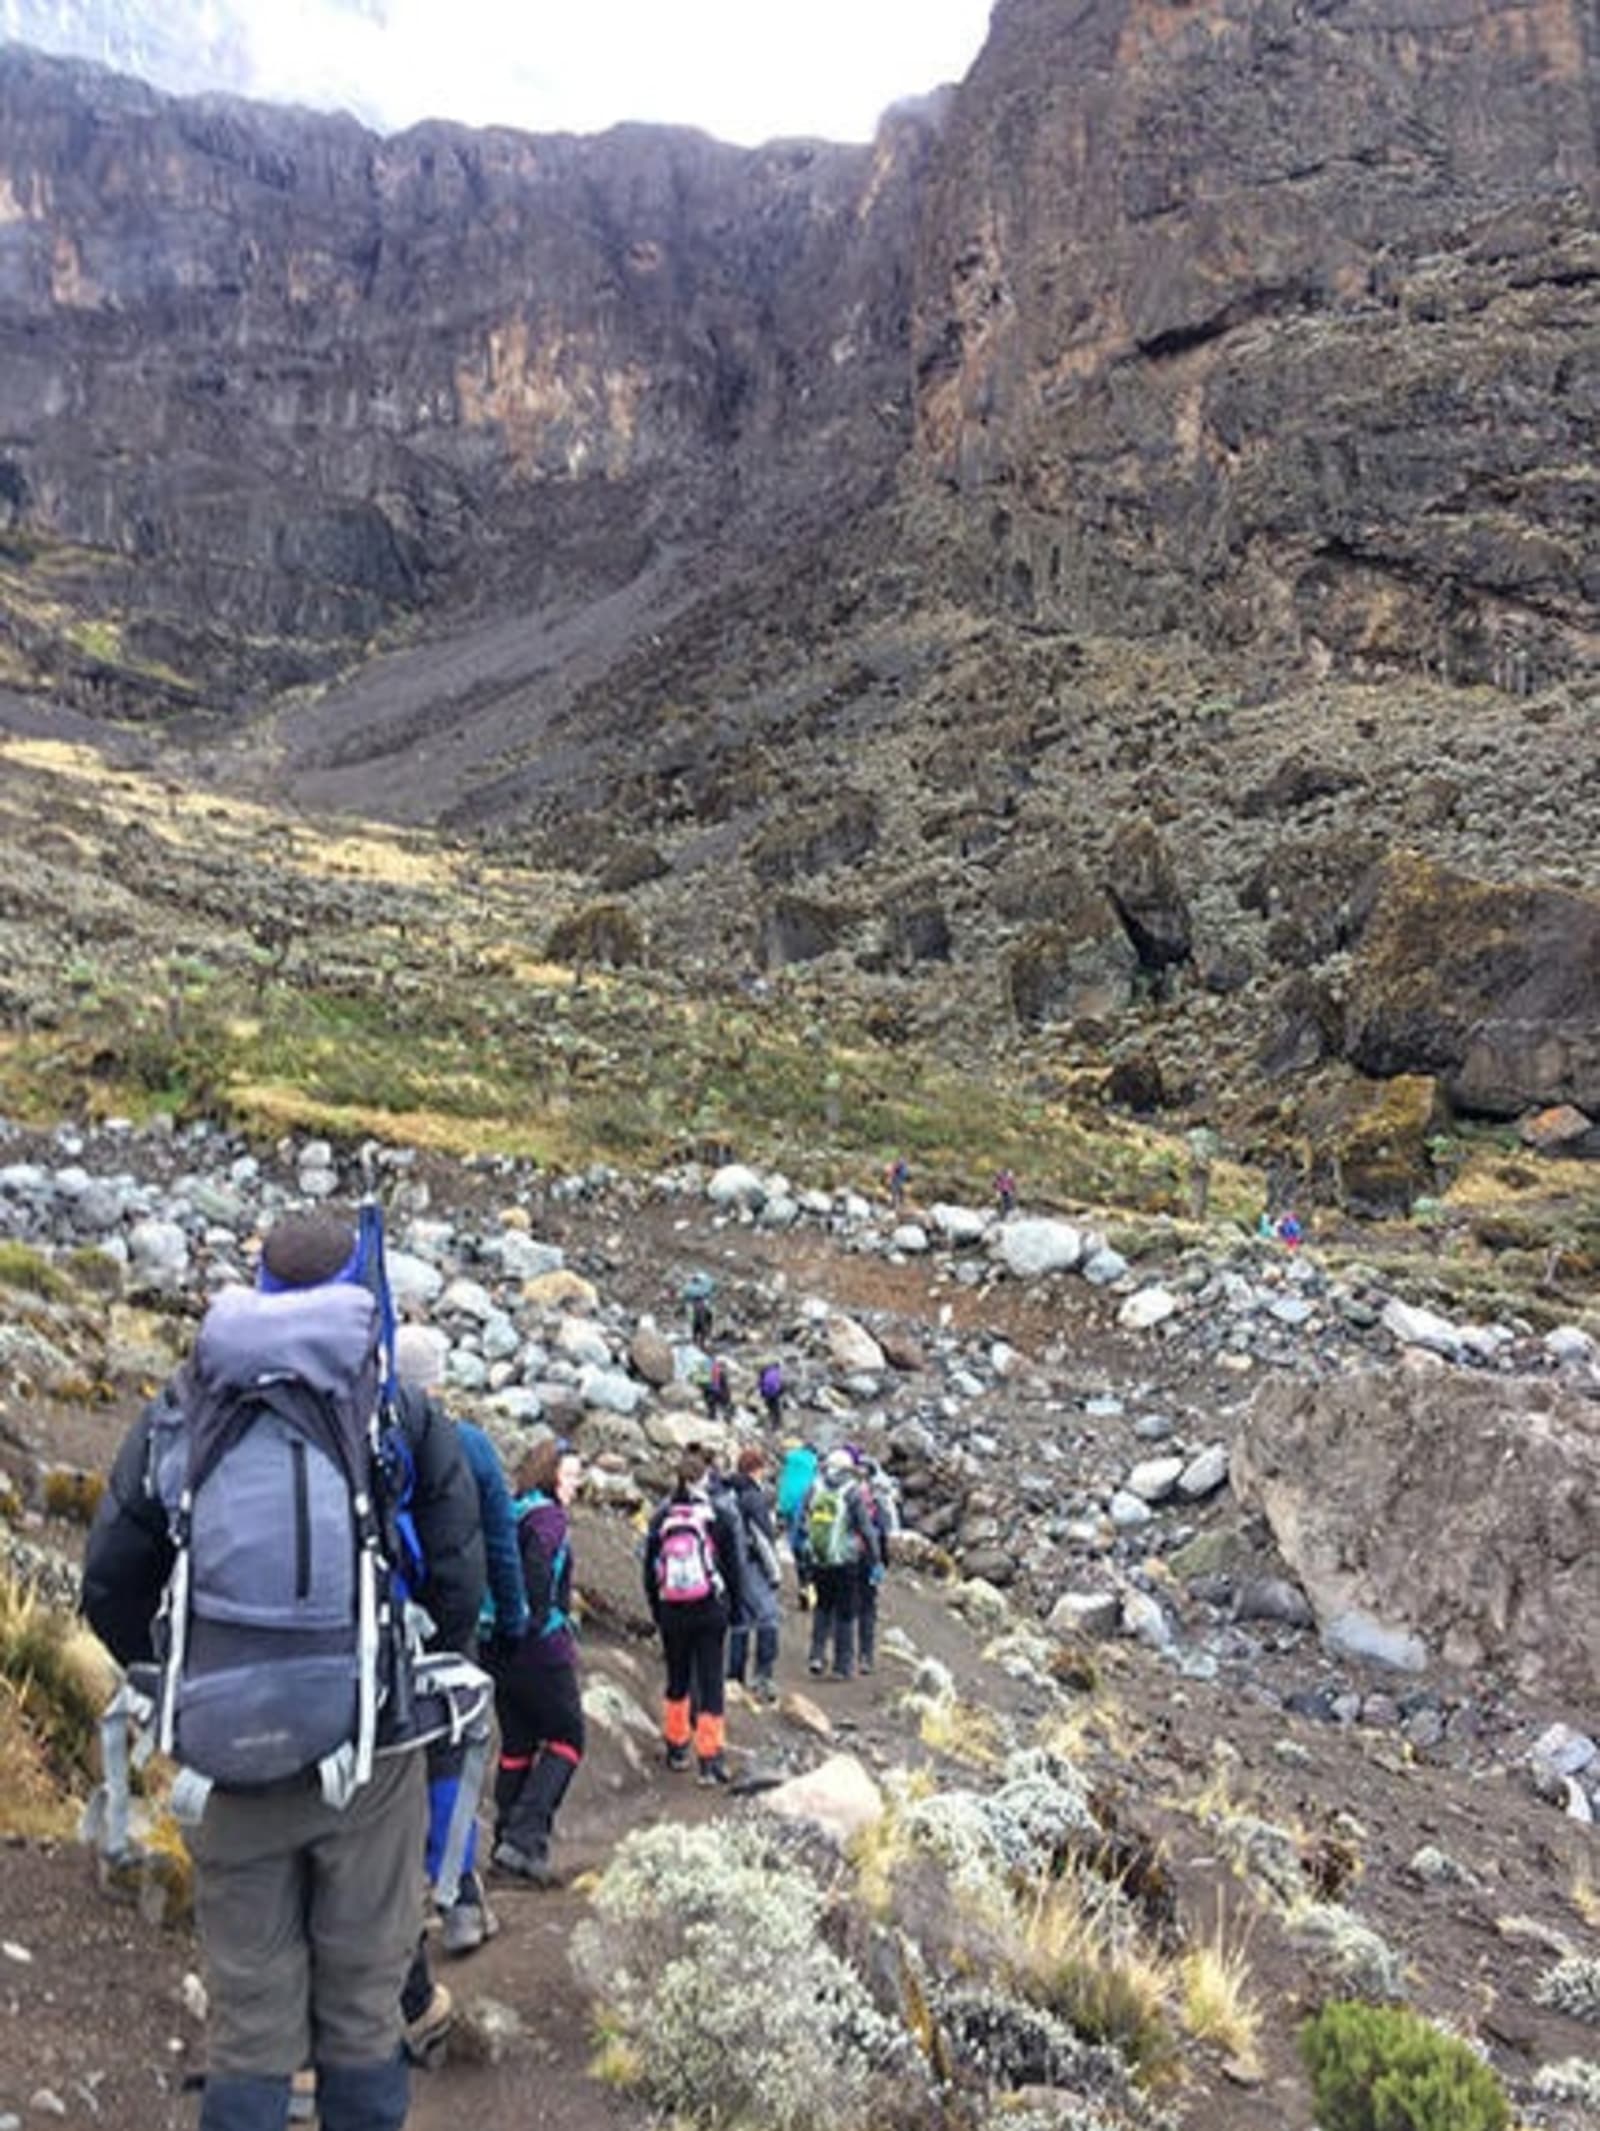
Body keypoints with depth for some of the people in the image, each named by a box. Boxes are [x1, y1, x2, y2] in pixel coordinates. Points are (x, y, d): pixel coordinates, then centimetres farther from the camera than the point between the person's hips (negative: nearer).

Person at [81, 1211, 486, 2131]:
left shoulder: (178, 1417, 0)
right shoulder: (409, 1423, -7)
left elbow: (110, 1588, 5)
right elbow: (460, 1589, -5)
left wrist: (172, 1676, 21)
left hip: (235, 1756, 2)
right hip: (373, 1758, -2)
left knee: (251, 2011, 15)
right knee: (361, 2003, 13)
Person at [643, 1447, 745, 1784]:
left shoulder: (661, 1517, 1)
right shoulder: (719, 1515, -6)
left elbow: (650, 1568, 7)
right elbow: (733, 1566, -2)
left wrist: (655, 1610, 16)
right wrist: (736, 1605, 8)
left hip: (671, 1612, 3)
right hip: (711, 1611, -3)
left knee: (677, 1679, 16)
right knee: (710, 1680, 1)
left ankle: (676, 1747, 26)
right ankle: (710, 1758, -1)